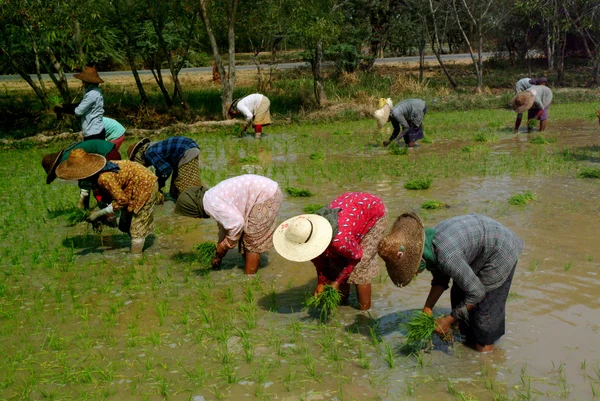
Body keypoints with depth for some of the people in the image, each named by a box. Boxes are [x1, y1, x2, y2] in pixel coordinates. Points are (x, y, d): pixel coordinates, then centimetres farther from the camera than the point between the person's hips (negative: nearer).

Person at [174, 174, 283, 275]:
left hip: (265, 195, -10)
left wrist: (227, 244, -8)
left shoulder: (211, 204, -18)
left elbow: (237, 223, -26)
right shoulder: (213, 198, 12)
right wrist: (219, 256, 31)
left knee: (251, 243, -2)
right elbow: (225, 223, 23)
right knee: (246, 240, 16)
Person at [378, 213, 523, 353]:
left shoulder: (446, 256, -38)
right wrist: (427, 309, -5)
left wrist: (448, 320, -19)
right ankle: (471, 338, 30)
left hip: (500, 252, -8)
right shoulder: (426, 246, -12)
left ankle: (485, 347, 17)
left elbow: (476, 292, -28)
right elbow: (441, 279, 4)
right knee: (459, 296, 13)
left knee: (486, 303, -3)